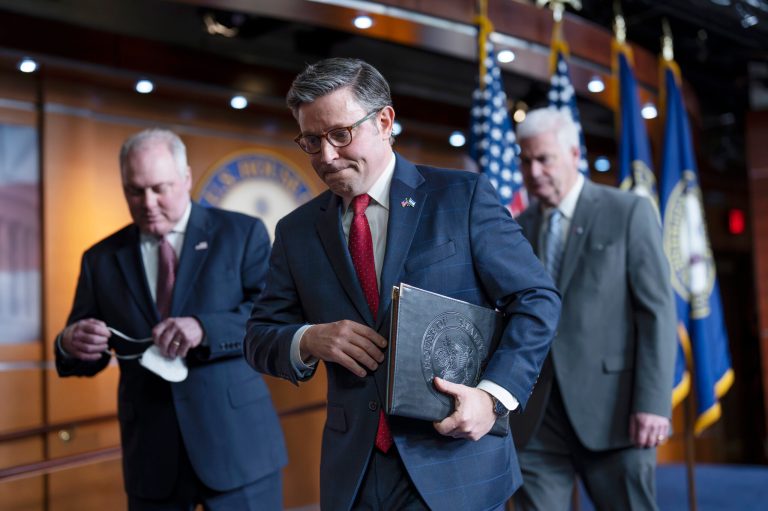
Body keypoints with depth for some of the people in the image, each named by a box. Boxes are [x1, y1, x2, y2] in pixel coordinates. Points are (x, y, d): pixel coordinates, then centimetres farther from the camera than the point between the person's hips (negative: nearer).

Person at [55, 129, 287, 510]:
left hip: (238, 443, -2)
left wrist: (205, 328, -24)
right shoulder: (102, 258, 10)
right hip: (150, 455, 3)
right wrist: (71, 345, -13)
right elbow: (85, 355, 10)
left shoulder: (242, 233, 1)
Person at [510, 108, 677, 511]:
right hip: (535, 418, 3)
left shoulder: (629, 212, 2)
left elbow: (657, 309, -4)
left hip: (612, 410, -3)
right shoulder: (517, 230, 12)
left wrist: (653, 402, -12)